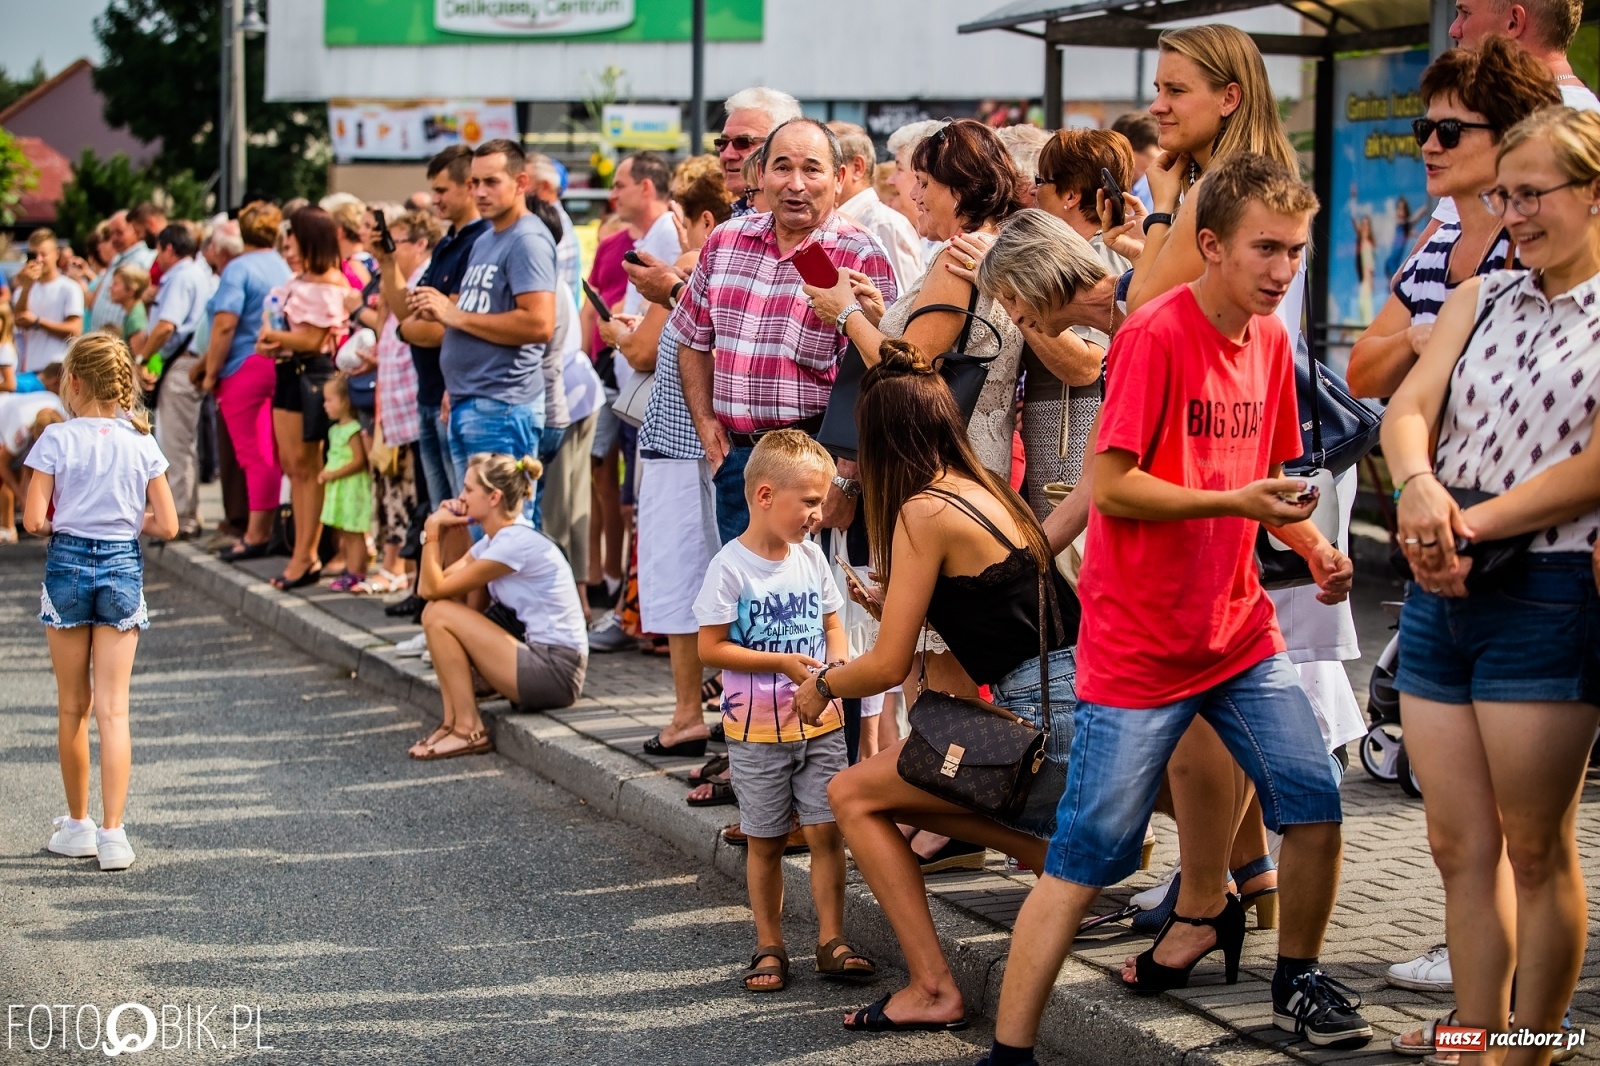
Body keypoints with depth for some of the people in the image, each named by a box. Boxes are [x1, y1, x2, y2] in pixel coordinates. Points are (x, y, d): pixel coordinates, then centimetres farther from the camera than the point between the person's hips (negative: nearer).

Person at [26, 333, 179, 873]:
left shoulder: (56, 439, -8)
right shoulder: (141, 442, 0)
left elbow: (33, 521, -11)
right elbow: (167, 525, -1)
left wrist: (63, 523, 9)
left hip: (67, 566, -1)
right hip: (123, 570, 1)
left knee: (73, 706, 12)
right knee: (113, 708, 0)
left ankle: (78, 824, 23)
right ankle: (112, 834, -8)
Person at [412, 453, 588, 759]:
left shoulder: (516, 543, -18)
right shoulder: (494, 540, 12)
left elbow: (434, 589, -16)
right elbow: (426, 588, 6)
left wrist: (432, 531, -7)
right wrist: (447, 532, 0)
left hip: (556, 671, -10)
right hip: (536, 656, 10)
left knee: (440, 614, -14)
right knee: (434, 614, 5)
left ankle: (468, 730, -7)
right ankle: (453, 721, 4)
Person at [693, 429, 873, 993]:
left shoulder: (810, 556, 4)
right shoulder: (731, 566, -13)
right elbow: (710, 648, -13)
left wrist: (836, 664, -7)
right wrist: (781, 663, -20)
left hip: (820, 722, 4)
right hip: (758, 730, -4)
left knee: (827, 830, 1)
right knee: (765, 841, 7)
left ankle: (832, 940, 9)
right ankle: (769, 946, 18)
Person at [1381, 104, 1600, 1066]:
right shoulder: (1480, 300, 13)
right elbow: (1407, 409, 3)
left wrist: (1473, 526, -18)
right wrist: (1419, 487, -18)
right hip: (1440, 593, 6)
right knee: (1460, 843, 9)